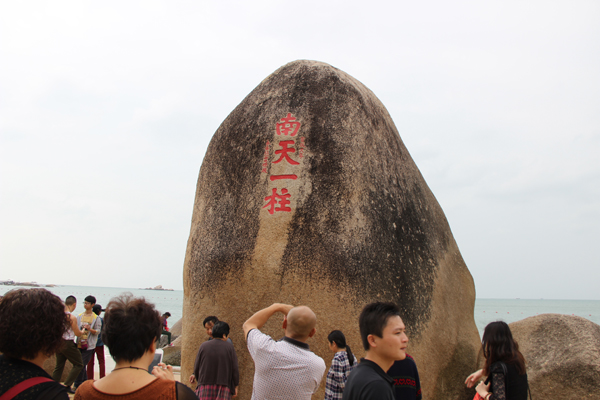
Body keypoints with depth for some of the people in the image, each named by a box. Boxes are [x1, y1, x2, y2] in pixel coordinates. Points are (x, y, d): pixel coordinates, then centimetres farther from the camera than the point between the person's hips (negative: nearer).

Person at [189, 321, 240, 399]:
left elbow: (196, 366, 7)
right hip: (223, 388, -1)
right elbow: (235, 369, -3)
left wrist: (195, 375, 28)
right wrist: (235, 386, 9)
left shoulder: (203, 346, 0)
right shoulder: (229, 347, -4)